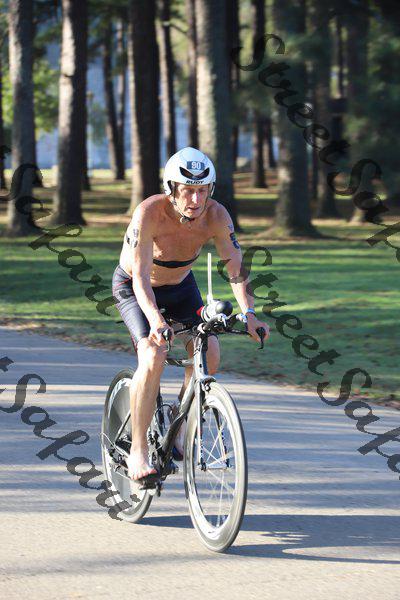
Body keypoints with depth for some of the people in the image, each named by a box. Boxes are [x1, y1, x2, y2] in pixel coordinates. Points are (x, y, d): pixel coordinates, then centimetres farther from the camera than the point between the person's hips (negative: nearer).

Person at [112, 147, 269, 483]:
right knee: (154, 357, -26)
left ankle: (179, 430, 6)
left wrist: (249, 313, -39)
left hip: (180, 285, 4)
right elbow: (141, 276, -38)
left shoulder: (216, 216, -23)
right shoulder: (150, 213, -34)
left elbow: (236, 266, -23)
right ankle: (138, 452, -17)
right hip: (133, 288, -4)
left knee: (208, 354, -16)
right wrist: (155, 319, -53)